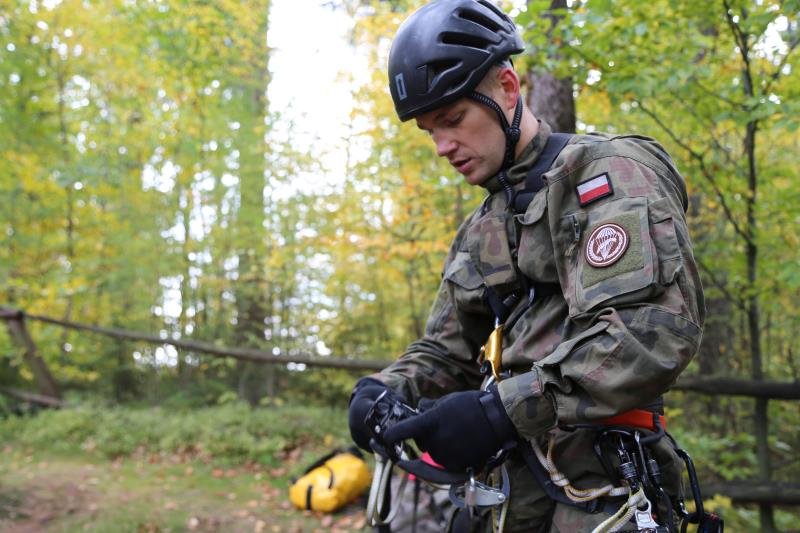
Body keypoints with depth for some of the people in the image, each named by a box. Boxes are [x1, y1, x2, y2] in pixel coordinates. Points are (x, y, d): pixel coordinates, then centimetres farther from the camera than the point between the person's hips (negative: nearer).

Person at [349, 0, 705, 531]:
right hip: (515, 487, 7)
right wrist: (386, 389, -6)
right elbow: (447, 349, 17)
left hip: (597, 487, -7)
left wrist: (504, 409, -29)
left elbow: (659, 325, -22)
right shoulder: (480, 231, 18)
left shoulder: (605, 170, -8)